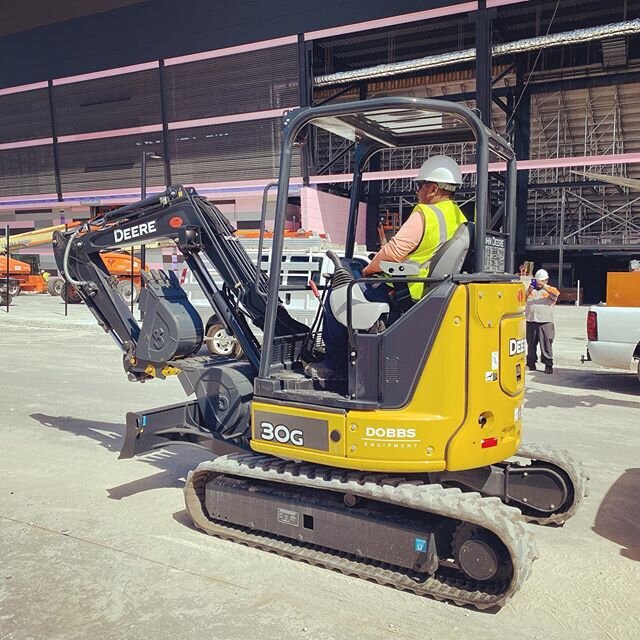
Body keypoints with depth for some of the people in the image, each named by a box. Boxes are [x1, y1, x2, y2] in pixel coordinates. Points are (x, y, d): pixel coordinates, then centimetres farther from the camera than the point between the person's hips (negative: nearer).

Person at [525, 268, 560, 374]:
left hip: (545, 322, -3)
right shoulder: (530, 290, 16)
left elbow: (556, 294, -14)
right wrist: (530, 289, -12)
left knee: (546, 344, -4)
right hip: (531, 321, 3)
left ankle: (548, 365, 0)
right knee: (531, 344, 7)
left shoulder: (550, 290, 9)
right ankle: (531, 363, 15)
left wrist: (543, 286, -20)